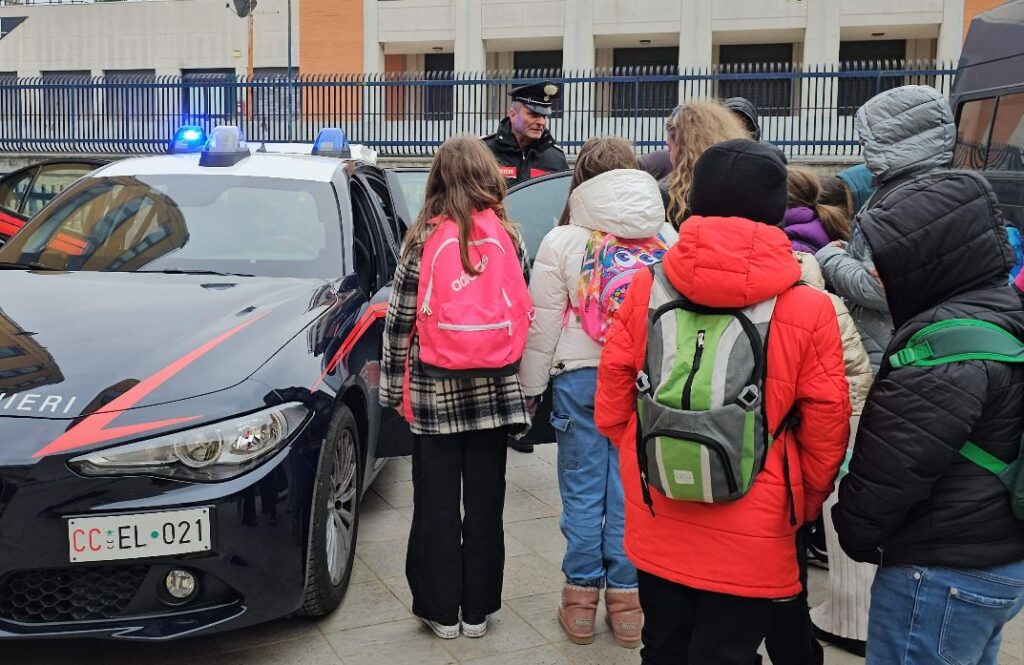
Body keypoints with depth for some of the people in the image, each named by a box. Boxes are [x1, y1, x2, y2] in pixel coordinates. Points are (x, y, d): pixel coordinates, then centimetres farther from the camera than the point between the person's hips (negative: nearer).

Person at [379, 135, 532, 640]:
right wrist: (525, 387, 13)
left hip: (434, 392, -2)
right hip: (493, 390, 2)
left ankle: (441, 612, 19)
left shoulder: (422, 240, -7)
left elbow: (400, 319, -5)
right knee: (485, 505, 11)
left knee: (437, 507, 9)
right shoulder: (510, 238, 0)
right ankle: (477, 611, 22)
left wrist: (393, 386, 6)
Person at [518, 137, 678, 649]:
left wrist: (530, 387, 5)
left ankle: (581, 599, 17)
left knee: (584, 490, 7)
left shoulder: (562, 241, -5)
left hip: (581, 377, -2)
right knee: (630, 487, 9)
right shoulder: (666, 237, 4)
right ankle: (626, 599, 18)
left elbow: (543, 323, -4)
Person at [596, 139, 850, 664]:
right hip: (750, 541, -2)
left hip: (656, 528, 3)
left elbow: (610, 410, -1)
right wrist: (801, 509, 13)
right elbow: (825, 438, -7)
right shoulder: (809, 310, -14)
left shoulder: (646, 289, -8)